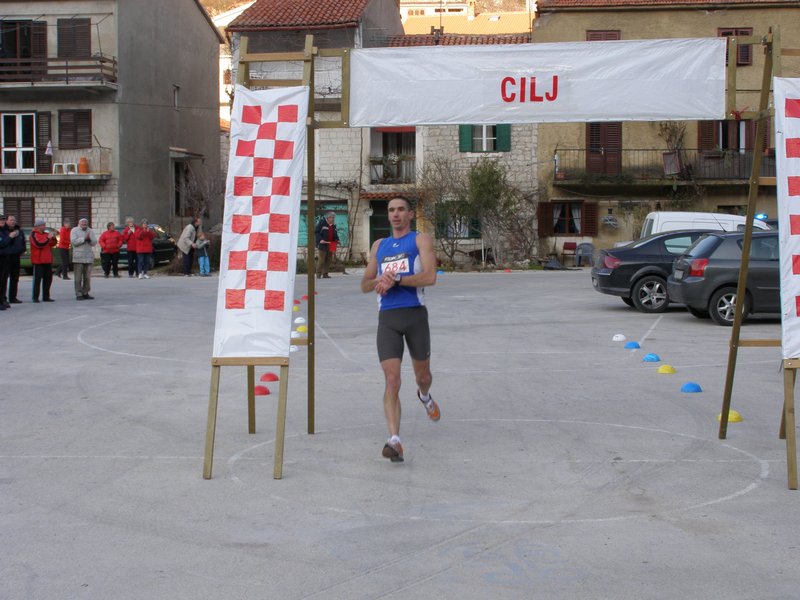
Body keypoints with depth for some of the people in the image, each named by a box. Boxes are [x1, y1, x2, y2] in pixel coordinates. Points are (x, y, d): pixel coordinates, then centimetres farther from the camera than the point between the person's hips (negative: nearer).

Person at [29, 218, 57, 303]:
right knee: (37, 279, -5)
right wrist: (48, 238, -20)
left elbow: (53, 244, 12)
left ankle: (46, 296, 14)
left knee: (48, 278, 8)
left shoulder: (46, 234, 14)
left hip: (47, 260, 7)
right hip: (38, 261, -7)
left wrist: (53, 238, -5)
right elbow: (38, 244, -21)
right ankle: (35, 297, -2)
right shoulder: (34, 234, -7)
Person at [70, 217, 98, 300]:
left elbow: (94, 243, 6)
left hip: (89, 257, 4)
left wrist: (90, 239, -14)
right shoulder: (74, 230, 3)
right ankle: (78, 294, -3)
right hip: (78, 257, -4)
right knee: (78, 277, -5)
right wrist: (84, 238, -13)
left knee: (87, 277, 5)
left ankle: (85, 293, 13)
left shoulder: (91, 231, 14)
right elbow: (74, 241, -11)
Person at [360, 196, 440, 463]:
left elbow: (430, 276, -12)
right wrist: (380, 280, -5)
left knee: (422, 375, 15)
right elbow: (365, 285, 18)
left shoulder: (421, 240, 4)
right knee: (391, 380, -11)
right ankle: (394, 440, -16)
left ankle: (424, 396, 52)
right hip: (387, 318, 2)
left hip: (415, 314, -2)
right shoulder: (379, 245, 18)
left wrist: (395, 280, -18)